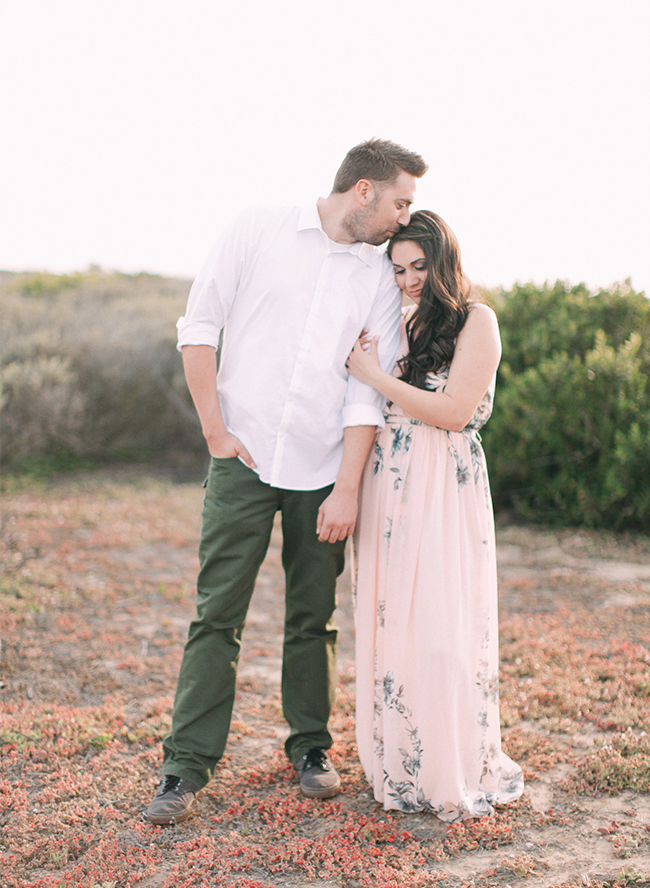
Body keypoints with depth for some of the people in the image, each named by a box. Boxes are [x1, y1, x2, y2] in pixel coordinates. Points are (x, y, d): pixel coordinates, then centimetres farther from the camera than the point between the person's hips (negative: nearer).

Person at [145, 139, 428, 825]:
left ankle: (311, 749, 26)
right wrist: (215, 430, -4)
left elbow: (369, 387, 0)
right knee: (217, 614, -2)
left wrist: (348, 489, -6)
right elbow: (198, 325, 1)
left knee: (314, 617, 9)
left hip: (324, 468, 2)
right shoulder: (258, 231, 0)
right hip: (245, 458, -2)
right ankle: (187, 766, 7)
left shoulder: (381, 275, 6)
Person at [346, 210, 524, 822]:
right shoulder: (403, 325, 16)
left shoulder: (477, 322, -1)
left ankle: (458, 775, 8)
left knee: (441, 628, -7)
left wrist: (376, 377, -9)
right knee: (388, 623, 5)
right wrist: (363, 360, 2)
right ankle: (399, 769, 17)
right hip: (388, 489, 5)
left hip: (445, 494, -5)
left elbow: (455, 411, -13)